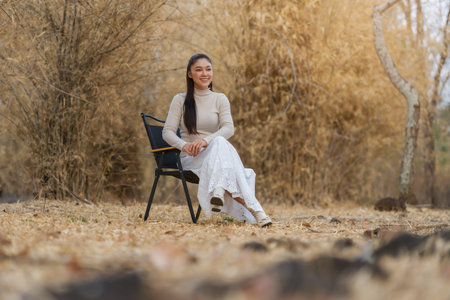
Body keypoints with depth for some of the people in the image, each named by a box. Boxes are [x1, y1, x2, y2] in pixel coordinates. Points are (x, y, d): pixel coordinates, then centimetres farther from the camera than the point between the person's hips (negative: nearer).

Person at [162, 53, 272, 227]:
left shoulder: (220, 99, 12)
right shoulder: (180, 100, 10)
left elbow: (229, 129, -4)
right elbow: (167, 132, 0)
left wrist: (206, 140, -25)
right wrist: (183, 145, -23)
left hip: (216, 154, 3)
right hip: (190, 159, -3)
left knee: (220, 143, -31)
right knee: (219, 143, -34)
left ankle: (219, 190, -53)